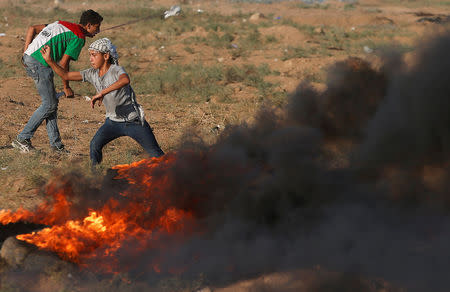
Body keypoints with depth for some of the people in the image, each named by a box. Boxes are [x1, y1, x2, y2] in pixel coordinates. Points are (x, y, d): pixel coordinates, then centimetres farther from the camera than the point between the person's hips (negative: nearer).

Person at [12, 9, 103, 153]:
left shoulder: (61, 24, 21)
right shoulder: (79, 37, -5)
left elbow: (32, 28, 19)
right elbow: (63, 64, -11)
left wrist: (26, 53, 15)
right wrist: (66, 88, 0)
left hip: (28, 58, 9)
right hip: (40, 64, -9)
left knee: (52, 102, 13)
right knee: (49, 105, -1)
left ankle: (55, 143, 16)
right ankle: (22, 139, 2)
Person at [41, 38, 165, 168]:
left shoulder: (116, 70, -21)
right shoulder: (92, 74, -1)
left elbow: (125, 80, -45)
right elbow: (66, 75, 2)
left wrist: (102, 93, -50)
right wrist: (49, 60, -10)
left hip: (134, 121, -5)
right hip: (113, 121, 5)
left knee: (155, 153, -2)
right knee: (94, 146, -16)